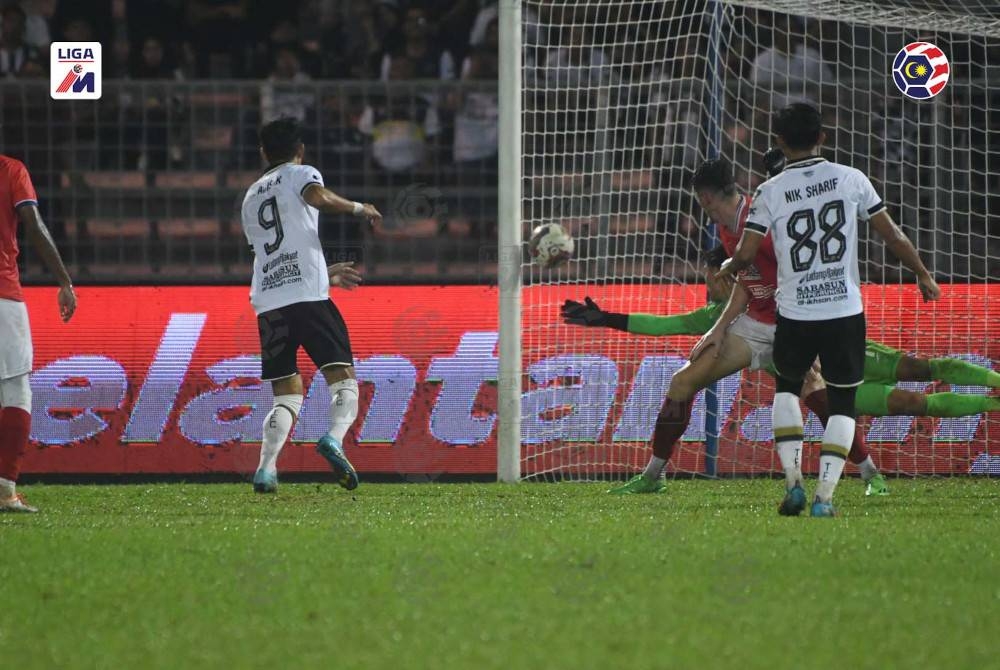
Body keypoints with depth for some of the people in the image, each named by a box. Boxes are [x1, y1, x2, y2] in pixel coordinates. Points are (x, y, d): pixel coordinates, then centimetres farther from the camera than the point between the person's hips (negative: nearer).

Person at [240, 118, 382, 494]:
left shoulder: (251, 197, 29)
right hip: (307, 294, -5)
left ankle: (266, 469, -9)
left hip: (267, 303, 5)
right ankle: (334, 438, -31)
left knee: (286, 395, 10)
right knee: (343, 378, -3)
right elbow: (317, 197, -14)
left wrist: (327, 273, 41)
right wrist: (359, 208, 1)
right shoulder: (299, 174, 10)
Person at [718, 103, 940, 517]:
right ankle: (824, 495, 0)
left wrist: (726, 270, 18)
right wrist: (924, 276, 19)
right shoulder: (850, 179, -1)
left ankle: (793, 481, 11)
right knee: (842, 403, 12)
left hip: (795, 315, 0)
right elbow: (893, 237, 4)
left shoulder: (770, 192, -4)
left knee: (787, 386, 24)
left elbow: (745, 254, -5)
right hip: (845, 311, 0)